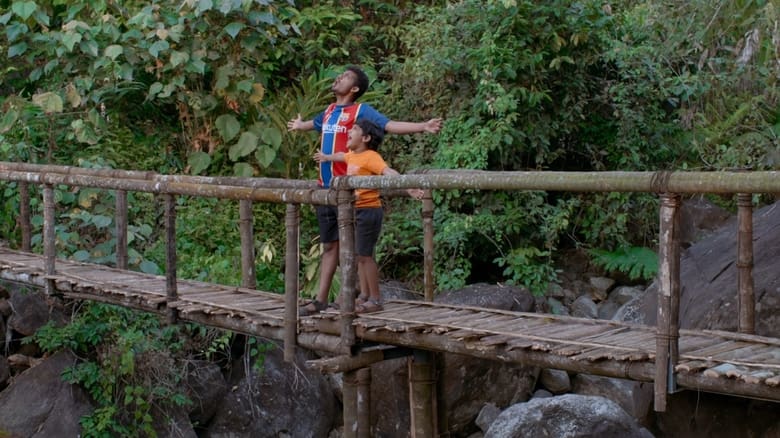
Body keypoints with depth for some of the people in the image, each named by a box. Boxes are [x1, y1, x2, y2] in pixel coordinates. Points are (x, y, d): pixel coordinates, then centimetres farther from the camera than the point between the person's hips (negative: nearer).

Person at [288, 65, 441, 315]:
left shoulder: (361, 111, -6)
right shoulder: (329, 111, 16)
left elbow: (389, 125, -19)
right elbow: (314, 123, 39)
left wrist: (422, 127, -33)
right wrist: (299, 125, 60)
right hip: (325, 189, 7)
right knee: (329, 246, 11)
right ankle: (321, 300, 15)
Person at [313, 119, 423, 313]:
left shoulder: (371, 156, -16)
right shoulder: (352, 156, 11)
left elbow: (389, 171, -32)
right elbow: (341, 156, 36)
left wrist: (408, 187, -48)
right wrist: (326, 157, 56)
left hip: (369, 210, -9)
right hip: (356, 210, 9)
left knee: (365, 255, -7)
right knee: (360, 255, 13)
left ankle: (375, 299, 1)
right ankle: (364, 295, 22)